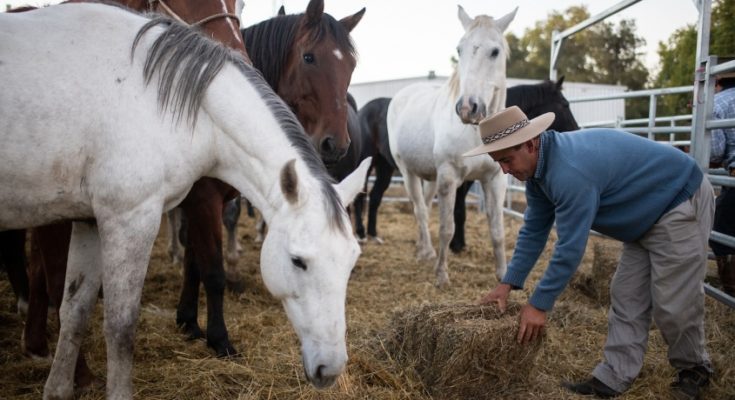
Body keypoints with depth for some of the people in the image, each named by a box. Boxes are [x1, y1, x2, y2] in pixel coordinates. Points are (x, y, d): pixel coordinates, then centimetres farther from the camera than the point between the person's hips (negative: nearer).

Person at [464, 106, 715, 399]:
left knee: (672, 303, -1)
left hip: (681, 204, -9)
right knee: (627, 297, 7)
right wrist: (508, 284, 3)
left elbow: (570, 248, -31)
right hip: (647, 214, 9)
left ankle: (694, 369, 23)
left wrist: (539, 305, -21)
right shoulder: (538, 166, -4)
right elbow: (534, 230, 4)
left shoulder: (570, 172, -35)